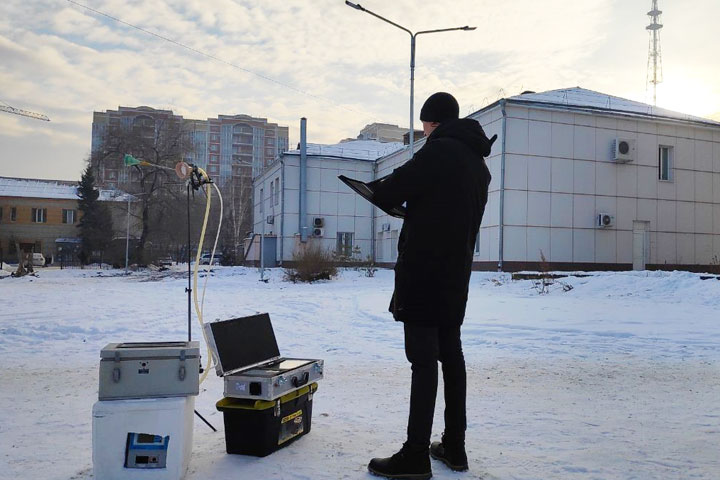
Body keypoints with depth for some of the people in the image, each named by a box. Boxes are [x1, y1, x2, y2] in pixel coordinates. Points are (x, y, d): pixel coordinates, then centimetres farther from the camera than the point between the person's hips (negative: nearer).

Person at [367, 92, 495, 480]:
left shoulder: (440, 150, -11)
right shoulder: (478, 163, 17)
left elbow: (392, 189, -13)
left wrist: (377, 190, 9)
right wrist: (407, 204, 14)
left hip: (424, 271, -9)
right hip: (456, 275, 9)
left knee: (424, 360, -6)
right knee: (451, 354, 13)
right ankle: (454, 447, 21)